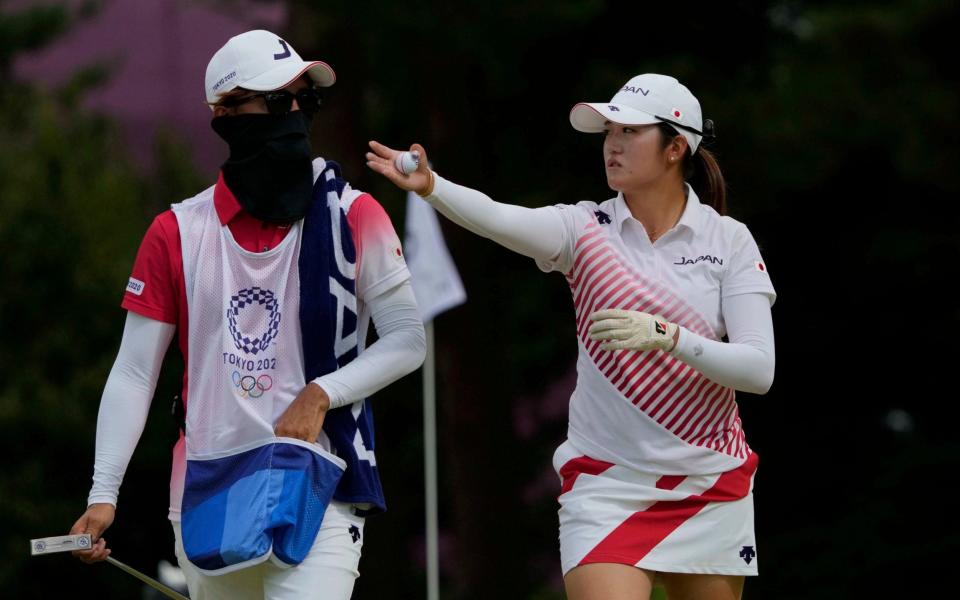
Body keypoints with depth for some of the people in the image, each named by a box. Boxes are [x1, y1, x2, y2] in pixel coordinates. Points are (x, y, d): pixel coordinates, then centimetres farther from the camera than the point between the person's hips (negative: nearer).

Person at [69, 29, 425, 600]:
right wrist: (102, 495, -3)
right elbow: (134, 374, 5)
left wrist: (321, 394, -12)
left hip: (316, 487, -3)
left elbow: (407, 341, 2)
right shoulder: (177, 233, 4)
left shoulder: (352, 216, 0)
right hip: (208, 491, 3)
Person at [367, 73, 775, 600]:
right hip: (605, 486, -1)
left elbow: (758, 368, -12)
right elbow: (500, 219, -24)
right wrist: (429, 185, -44)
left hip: (711, 490, 1)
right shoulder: (586, 229, -2)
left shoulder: (728, 240, -2)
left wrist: (664, 335, -27)